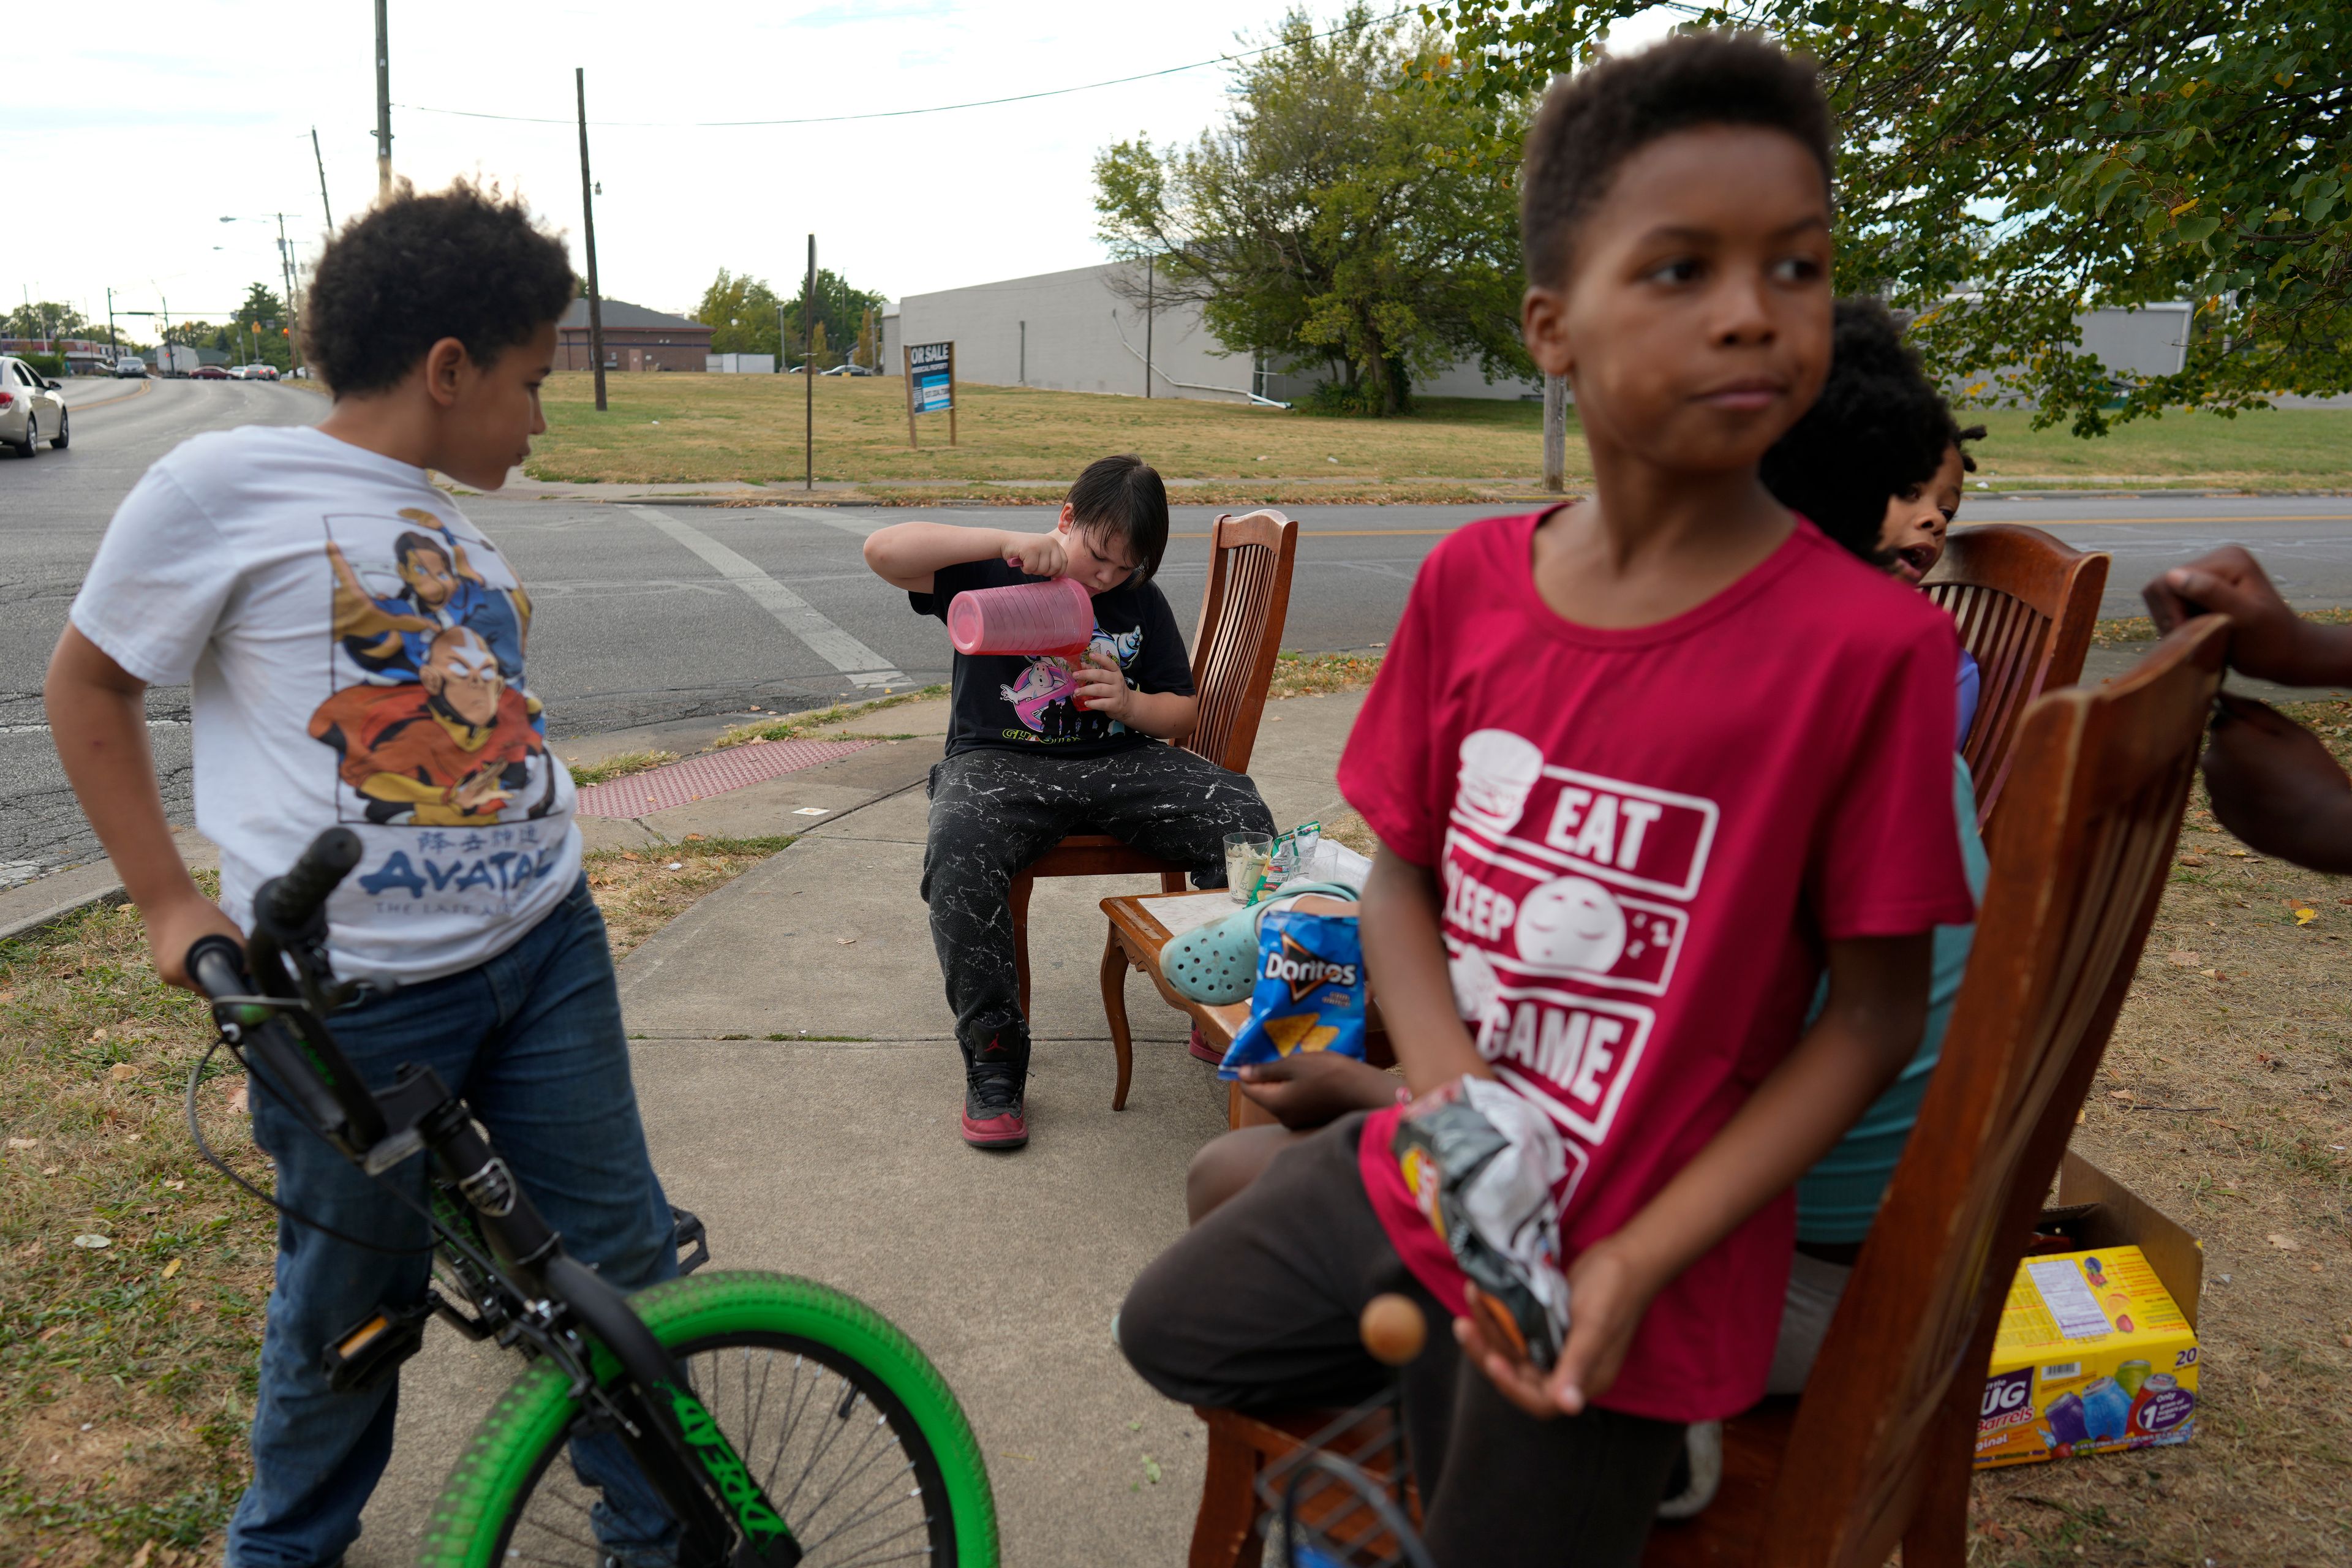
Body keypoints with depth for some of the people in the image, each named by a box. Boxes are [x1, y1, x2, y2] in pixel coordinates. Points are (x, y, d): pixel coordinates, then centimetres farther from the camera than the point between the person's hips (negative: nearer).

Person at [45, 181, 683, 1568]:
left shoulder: (456, 524, 13)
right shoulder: (229, 485, -7)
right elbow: (90, 684, 0)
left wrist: (539, 880, 16)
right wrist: (170, 905, -4)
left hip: (547, 952, 6)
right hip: (356, 993, -5)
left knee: (623, 1261, 11)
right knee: (353, 1306, 13)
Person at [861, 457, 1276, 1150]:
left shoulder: (1142, 604, 15)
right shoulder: (993, 574, 3)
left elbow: (1183, 711, 19)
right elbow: (883, 551, -12)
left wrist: (1131, 705, -6)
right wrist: (1004, 540, -18)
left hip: (1118, 761, 3)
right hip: (1000, 759, -3)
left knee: (1244, 820, -22)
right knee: (956, 860, -37)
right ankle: (993, 1060, -19)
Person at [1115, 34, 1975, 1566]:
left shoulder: (1867, 642, -19)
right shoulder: (1470, 582, -7)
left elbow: (1873, 1013, -13)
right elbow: (1401, 875, -1)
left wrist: (1637, 1263, -19)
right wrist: (1460, 1119, -17)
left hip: (1637, 1255, -4)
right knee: (1173, 1331, 17)